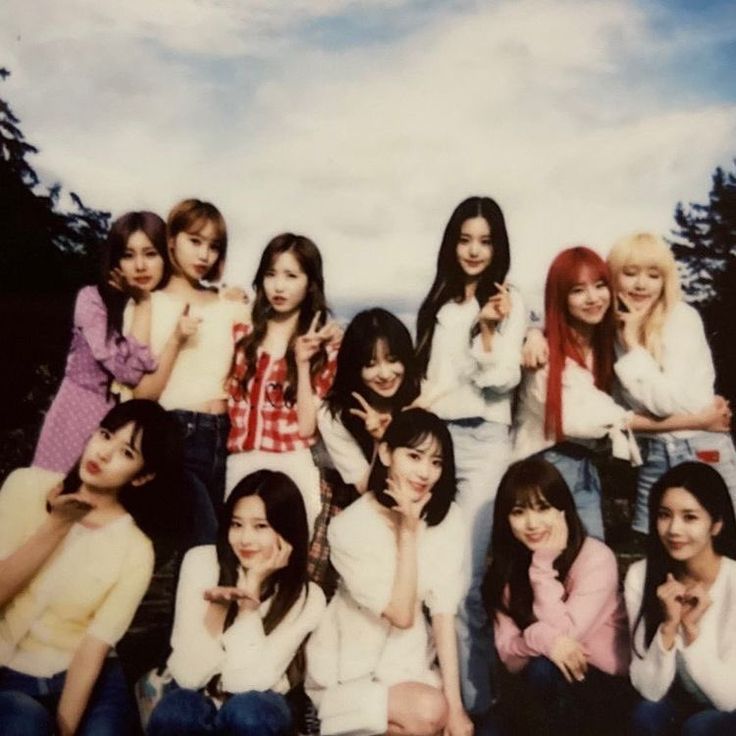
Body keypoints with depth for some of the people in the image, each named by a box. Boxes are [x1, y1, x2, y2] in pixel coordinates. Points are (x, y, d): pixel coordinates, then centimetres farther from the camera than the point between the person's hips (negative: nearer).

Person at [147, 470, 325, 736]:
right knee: (175, 712, -33)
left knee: (245, 712, -34)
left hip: (256, 706, 0)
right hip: (198, 697, 0)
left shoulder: (306, 598, -15)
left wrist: (253, 585, -25)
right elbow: (188, 674, -18)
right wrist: (217, 604, -32)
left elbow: (248, 681, -24)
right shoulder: (201, 561, -14)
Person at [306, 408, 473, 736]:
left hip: (410, 659, 4)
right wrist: (408, 531, -24)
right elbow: (402, 614, -20)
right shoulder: (350, 527, -20)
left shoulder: (448, 518, -8)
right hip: (349, 670, -4)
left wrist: (455, 706, -16)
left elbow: (443, 613, -11)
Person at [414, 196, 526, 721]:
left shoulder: (510, 302, 3)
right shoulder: (439, 301, 17)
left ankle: (474, 696, 0)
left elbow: (503, 379, -6)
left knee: (467, 574, -10)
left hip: (483, 441, -4)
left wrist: (489, 328, -19)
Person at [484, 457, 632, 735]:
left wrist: (543, 565, -23)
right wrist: (540, 639, -31)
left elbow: (563, 634, -23)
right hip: (536, 694, 4)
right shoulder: (506, 565, -1)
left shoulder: (595, 558, -16)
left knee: (544, 671, -33)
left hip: (603, 688, -4)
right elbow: (507, 652, -9)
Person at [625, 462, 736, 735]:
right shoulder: (640, 576, -13)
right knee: (646, 714, -26)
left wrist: (692, 628, -30)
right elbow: (650, 689, -16)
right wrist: (669, 626, -30)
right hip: (680, 703, 2)